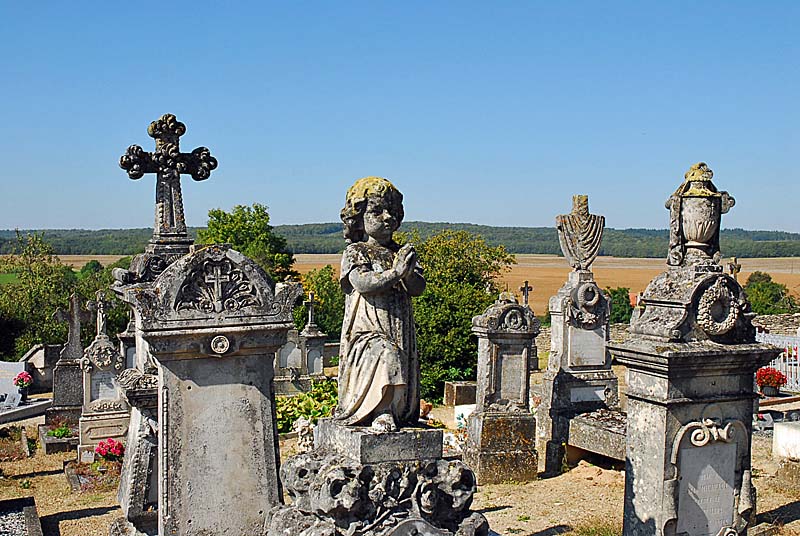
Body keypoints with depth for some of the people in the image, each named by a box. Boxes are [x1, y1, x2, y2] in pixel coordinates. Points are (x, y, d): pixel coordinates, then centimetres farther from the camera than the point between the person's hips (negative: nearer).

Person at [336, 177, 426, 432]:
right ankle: (382, 413, -20)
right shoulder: (355, 252, 0)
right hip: (368, 331, -6)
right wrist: (395, 272, -27)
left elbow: (418, 288, 3)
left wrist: (409, 273, -20)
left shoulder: (401, 252, 14)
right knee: (385, 356, -29)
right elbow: (362, 282, -19)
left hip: (400, 331, 6)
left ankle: (402, 411, 16)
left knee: (404, 368, -3)